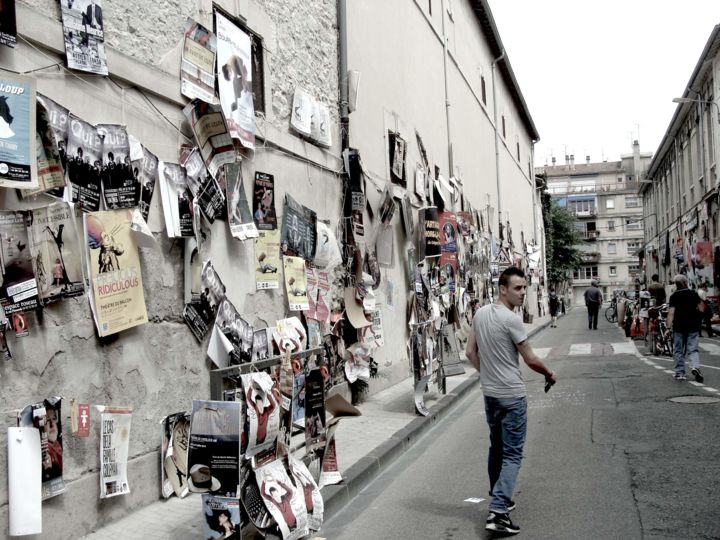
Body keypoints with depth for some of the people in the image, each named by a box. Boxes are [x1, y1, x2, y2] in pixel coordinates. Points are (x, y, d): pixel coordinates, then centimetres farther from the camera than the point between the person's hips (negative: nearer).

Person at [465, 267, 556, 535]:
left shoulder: (480, 314, 4)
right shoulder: (511, 320, -19)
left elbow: (470, 352, 10)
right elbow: (531, 360, -11)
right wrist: (549, 374, 7)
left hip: (489, 393, 8)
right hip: (512, 395, -8)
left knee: (496, 448, 20)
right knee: (512, 454, -4)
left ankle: (498, 498, 32)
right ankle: (498, 511, -11)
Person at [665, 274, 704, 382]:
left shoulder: (674, 296, -5)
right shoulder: (693, 294, 3)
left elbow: (671, 313, -13)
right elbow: (700, 309, 8)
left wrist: (668, 328, -15)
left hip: (678, 326, -2)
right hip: (693, 326, 2)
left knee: (678, 351, 8)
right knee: (693, 349, 5)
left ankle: (679, 373, 9)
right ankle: (695, 366, -19)